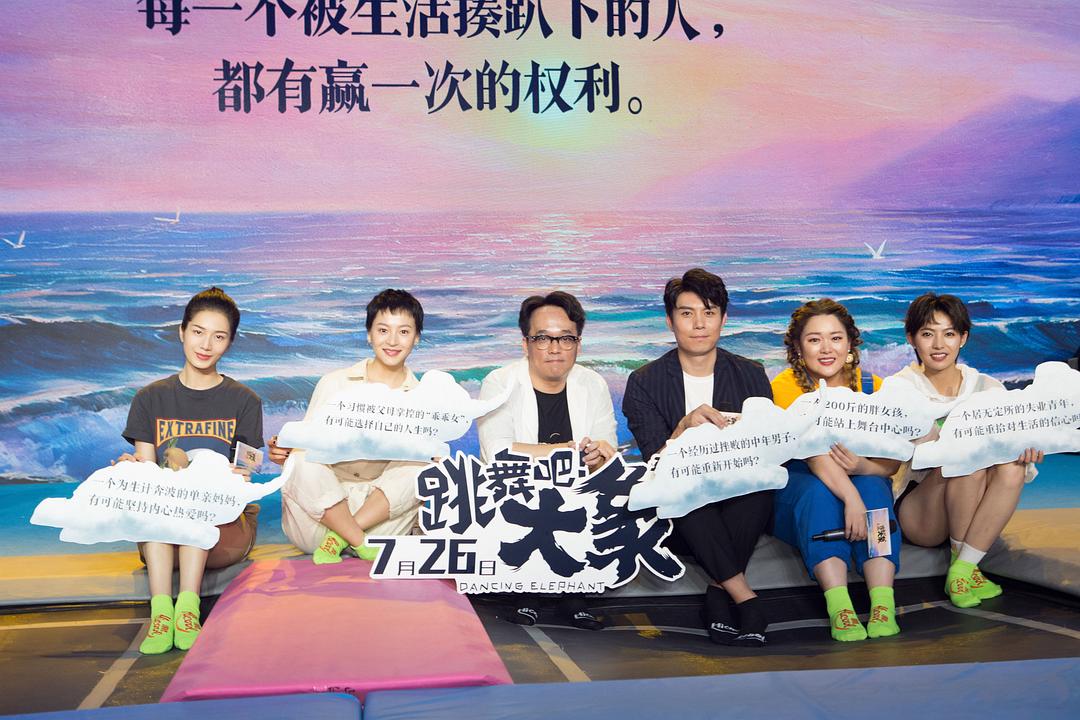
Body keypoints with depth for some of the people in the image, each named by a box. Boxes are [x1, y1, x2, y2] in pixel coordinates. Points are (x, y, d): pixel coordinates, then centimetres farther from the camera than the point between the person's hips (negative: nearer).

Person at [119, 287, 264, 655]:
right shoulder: (151, 399, 12)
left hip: (226, 526, -1)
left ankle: (187, 607, -39)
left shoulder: (244, 401, 8)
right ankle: (161, 609, -41)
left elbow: (244, 479, 1)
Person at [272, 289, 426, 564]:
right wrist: (283, 454, -19)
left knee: (424, 467, -24)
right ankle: (360, 544, -20)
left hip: (380, 515, 1)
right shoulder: (335, 383, 4)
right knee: (302, 462, -29)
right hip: (318, 516, -1)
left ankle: (338, 538, -22)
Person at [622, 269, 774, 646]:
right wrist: (685, 427, -27)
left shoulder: (750, 375, 9)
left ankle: (720, 592, -23)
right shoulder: (644, 382, 2)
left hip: (739, 504, 1)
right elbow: (656, 462, -8)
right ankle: (744, 598, -33)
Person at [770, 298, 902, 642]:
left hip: (865, 486, 3)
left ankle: (883, 606, -40)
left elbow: (893, 462, -8)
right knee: (818, 492, -34)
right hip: (797, 492, -2)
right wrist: (851, 497, -41)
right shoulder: (788, 385, -12)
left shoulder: (872, 387, -1)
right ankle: (839, 607, -45)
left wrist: (865, 467, -32)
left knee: (873, 486, -29)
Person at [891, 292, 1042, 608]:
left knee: (1011, 467, -26)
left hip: (972, 515, 3)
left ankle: (962, 570, -24)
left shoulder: (986, 387, 6)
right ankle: (963, 565, -16)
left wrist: (1025, 447, -26)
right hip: (915, 512, -3)